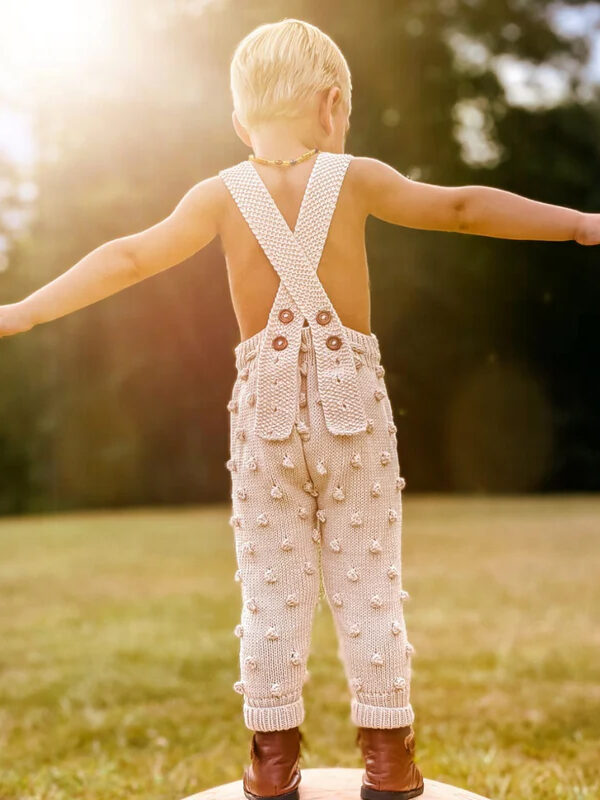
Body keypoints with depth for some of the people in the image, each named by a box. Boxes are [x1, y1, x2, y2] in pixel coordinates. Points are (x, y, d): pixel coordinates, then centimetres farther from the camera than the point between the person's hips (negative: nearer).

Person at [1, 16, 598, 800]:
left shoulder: (221, 193, 0)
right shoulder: (355, 178, -2)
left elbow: (128, 258, -2)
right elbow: (464, 208, 2)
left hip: (266, 407, 1)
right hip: (353, 404, 0)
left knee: (270, 589, 9)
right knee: (369, 584, 7)